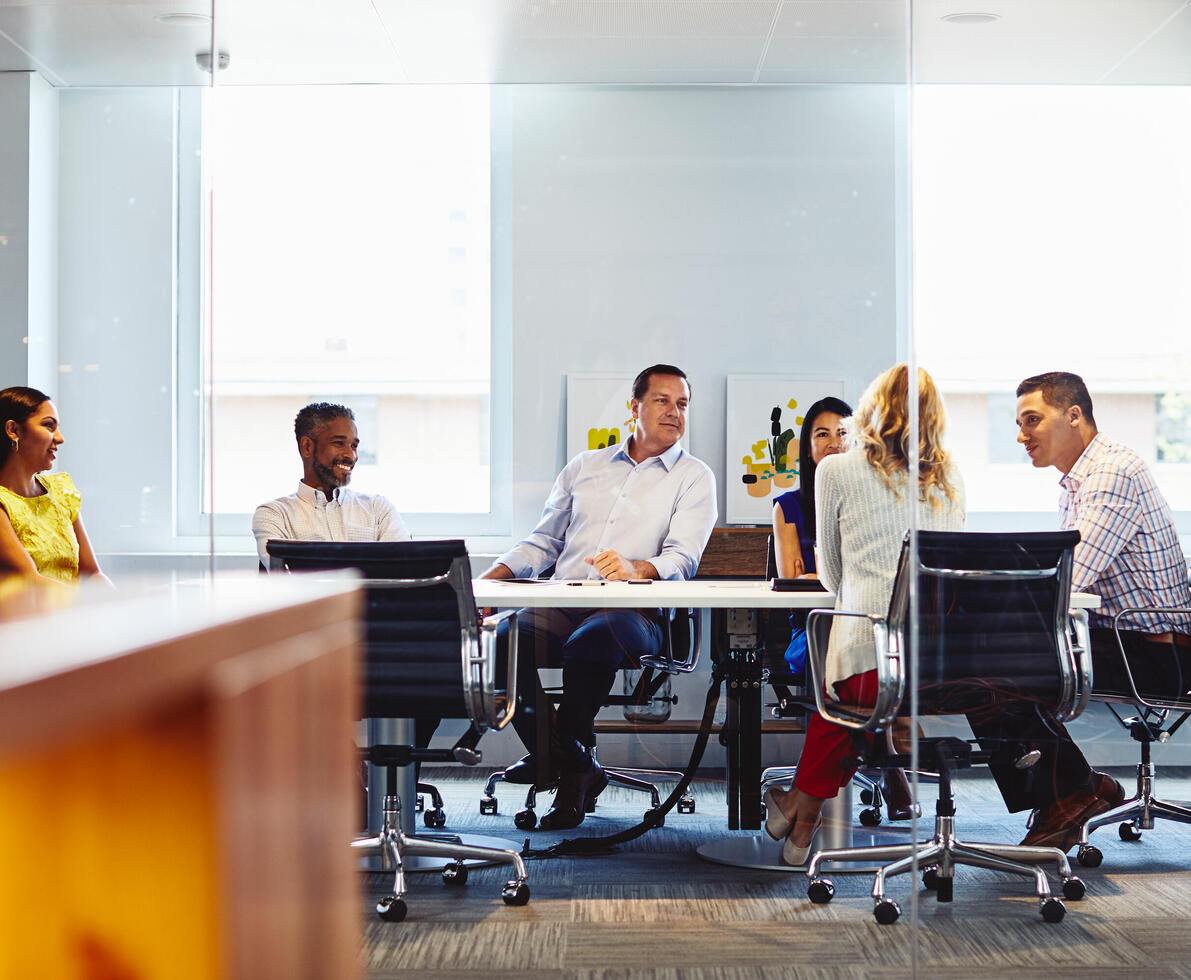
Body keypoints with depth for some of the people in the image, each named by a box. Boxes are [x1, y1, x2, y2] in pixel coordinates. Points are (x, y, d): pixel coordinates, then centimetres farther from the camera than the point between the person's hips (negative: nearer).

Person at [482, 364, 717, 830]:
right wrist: (490, 579, 6)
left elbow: (682, 559, -4)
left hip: (632, 613, -4)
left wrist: (635, 568, -27)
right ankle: (558, 758, -12)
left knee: (589, 640, -39)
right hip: (560, 609, 4)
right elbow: (543, 542, 24)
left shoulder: (693, 477, 11)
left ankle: (569, 759, -17)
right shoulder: (585, 466, 24)